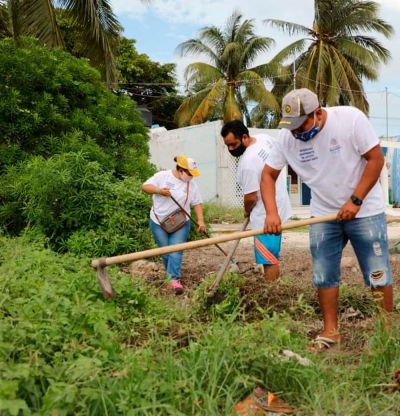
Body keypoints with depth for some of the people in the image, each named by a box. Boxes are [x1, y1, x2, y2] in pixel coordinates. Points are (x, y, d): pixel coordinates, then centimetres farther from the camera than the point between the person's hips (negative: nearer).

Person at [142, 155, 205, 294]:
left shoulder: (191, 184, 0)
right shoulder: (162, 176, -8)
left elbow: (197, 203, 2)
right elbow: (145, 187, -9)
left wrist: (200, 220, -9)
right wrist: (159, 191, -26)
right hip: (159, 222, -1)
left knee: (176, 252, -10)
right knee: (166, 251, 10)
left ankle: (173, 278, -13)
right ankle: (173, 273, 30)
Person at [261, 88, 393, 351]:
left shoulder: (351, 118, -19)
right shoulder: (288, 136, -10)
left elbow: (376, 158, -14)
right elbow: (268, 174, -4)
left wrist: (355, 201, -19)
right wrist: (272, 213, -19)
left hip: (365, 210, -3)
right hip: (323, 214, 3)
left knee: (378, 275, 2)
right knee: (324, 277, 7)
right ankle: (330, 332, 22)